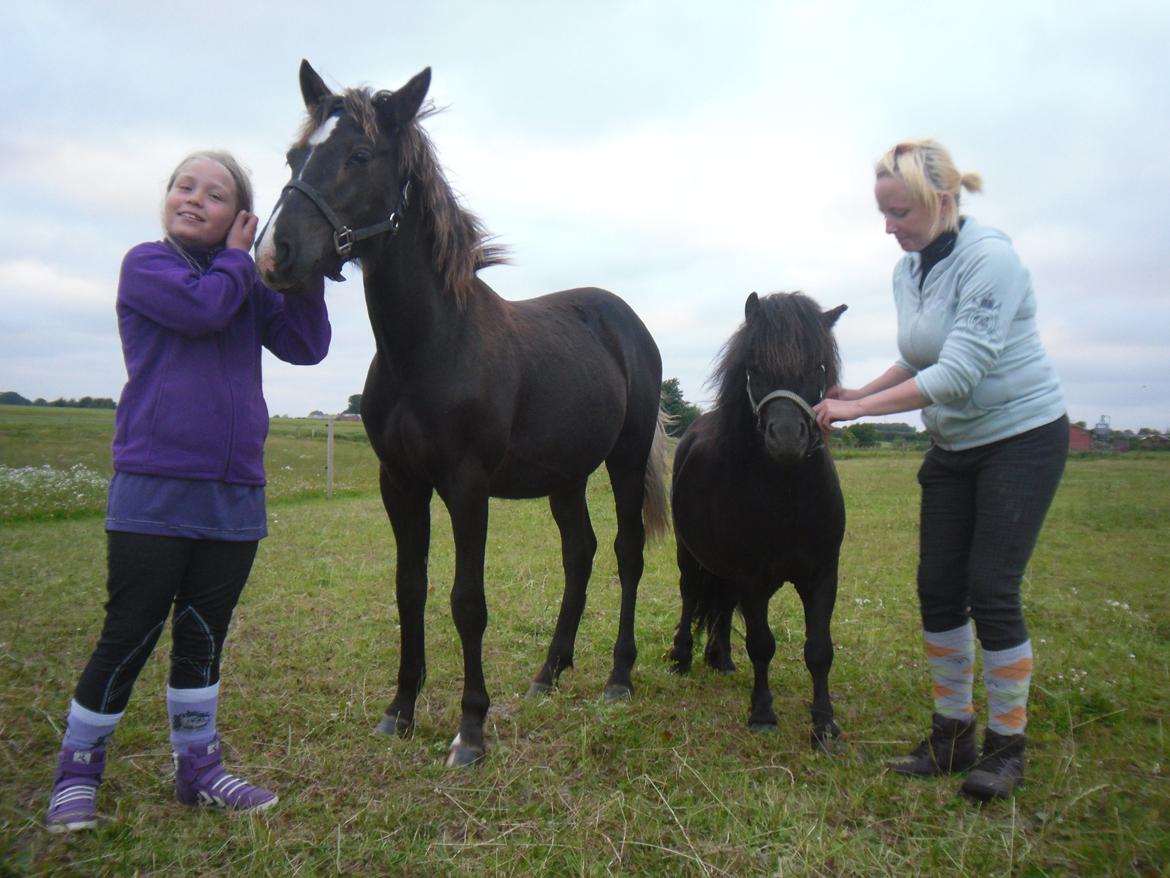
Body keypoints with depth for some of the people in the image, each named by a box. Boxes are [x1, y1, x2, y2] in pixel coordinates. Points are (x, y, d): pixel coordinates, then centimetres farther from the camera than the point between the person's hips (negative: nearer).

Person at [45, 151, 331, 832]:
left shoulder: (250, 285, 13)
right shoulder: (146, 264, 1)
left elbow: (307, 346, 3)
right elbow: (201, 306, -19)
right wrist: (238, 258, -2)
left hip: (235, 497, 5)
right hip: (154, 490, -4)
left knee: (204, 637, 14)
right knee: (129, 638, 2)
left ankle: (199, 767, 27)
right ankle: (77, 771, 21)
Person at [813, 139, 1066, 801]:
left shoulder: (990, 259, -22)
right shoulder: (907, 271, 2)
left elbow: (957, 374, -28)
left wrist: (858, 409, -27)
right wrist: (857, 394, 2)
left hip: (1023, 436, -7)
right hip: (954, 446, 8)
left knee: (992, 591, -7)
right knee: (938, 589, 6)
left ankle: (1007, 747, 12)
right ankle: (954, 734, 20)